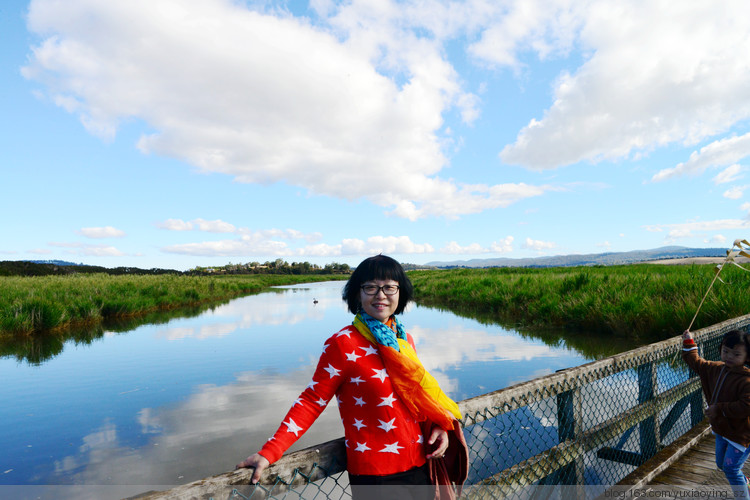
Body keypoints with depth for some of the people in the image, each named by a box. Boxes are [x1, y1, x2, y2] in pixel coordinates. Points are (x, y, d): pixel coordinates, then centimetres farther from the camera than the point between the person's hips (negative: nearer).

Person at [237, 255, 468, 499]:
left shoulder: (405, 341, 3)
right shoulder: (343, 344, -15)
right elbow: (312, 401, -14)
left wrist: (438, 425, -3)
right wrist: (269, 452, -20)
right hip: (376, 475, -6)